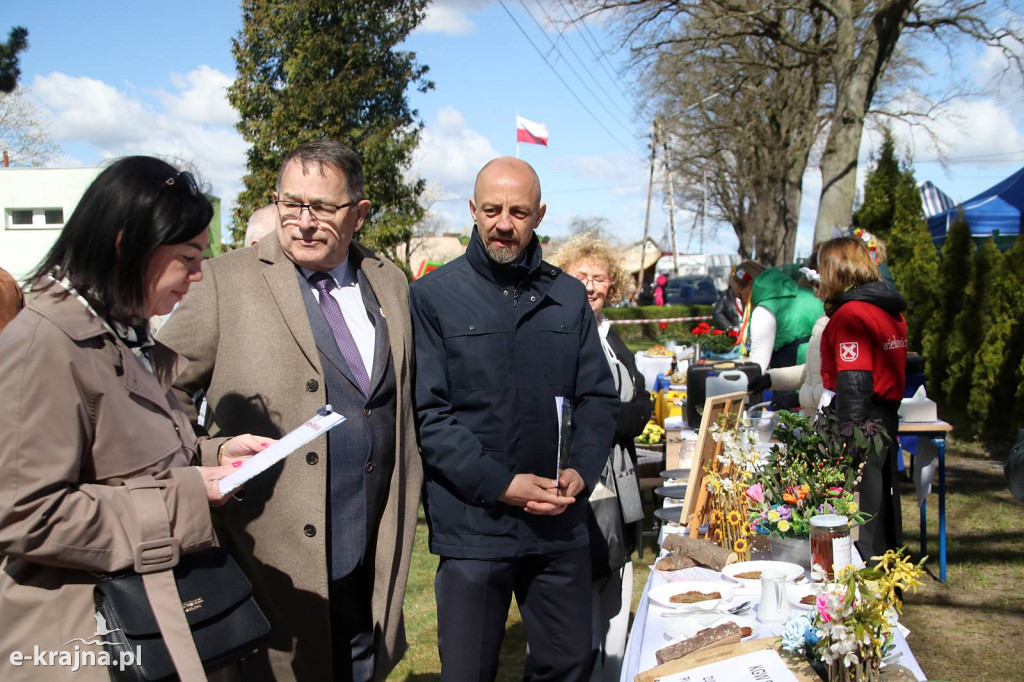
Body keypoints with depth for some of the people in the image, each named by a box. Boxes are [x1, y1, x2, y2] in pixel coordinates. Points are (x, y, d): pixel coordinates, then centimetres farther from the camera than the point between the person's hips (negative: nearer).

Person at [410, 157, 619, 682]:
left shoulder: (569, 297, 8)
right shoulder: (434, 295, -5)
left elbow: (599, 398, 10)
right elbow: (427, 412, -10)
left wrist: (581, 471, -7)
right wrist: (501, 485, -16)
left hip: (561, 523, 4)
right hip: (472, 525, -3)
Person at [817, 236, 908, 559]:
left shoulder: (850, 315, -17)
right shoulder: (890, 312, 11)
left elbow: (854, 383, -22)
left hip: (862, 422, -9)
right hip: (887, 418, 9)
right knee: (883, 493, 18)